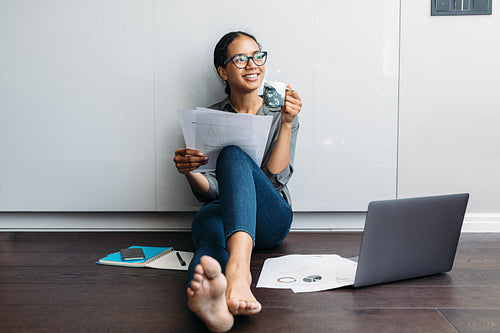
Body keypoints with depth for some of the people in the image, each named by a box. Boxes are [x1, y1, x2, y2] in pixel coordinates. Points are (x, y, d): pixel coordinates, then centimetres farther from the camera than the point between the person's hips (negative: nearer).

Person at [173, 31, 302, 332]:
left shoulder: (281, 113, 12)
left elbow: (276, 177, -2)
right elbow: (208, 190, 5)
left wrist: (286, 123, -10)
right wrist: (190, 172, -17)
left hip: (270, 219, -1)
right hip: (221, 210, 1)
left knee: (233, 154, -32)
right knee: (209, 221, -38)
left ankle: (238, 268, -58)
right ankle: (214, 299, -73)